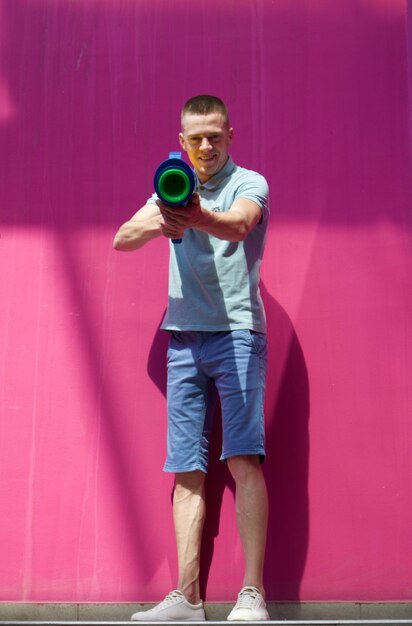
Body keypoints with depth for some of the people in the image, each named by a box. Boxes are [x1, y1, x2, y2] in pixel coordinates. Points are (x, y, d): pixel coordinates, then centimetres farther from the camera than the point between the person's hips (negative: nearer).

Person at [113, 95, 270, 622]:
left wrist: (199, 219, -43)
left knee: (243, 457, -13)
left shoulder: (249, 184, 3)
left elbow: (238, 224, -20)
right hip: (183, 337, 4)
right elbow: (121, 239, 6)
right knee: (187, 468, 1)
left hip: (237, 331, -4)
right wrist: (157, 225, -16)